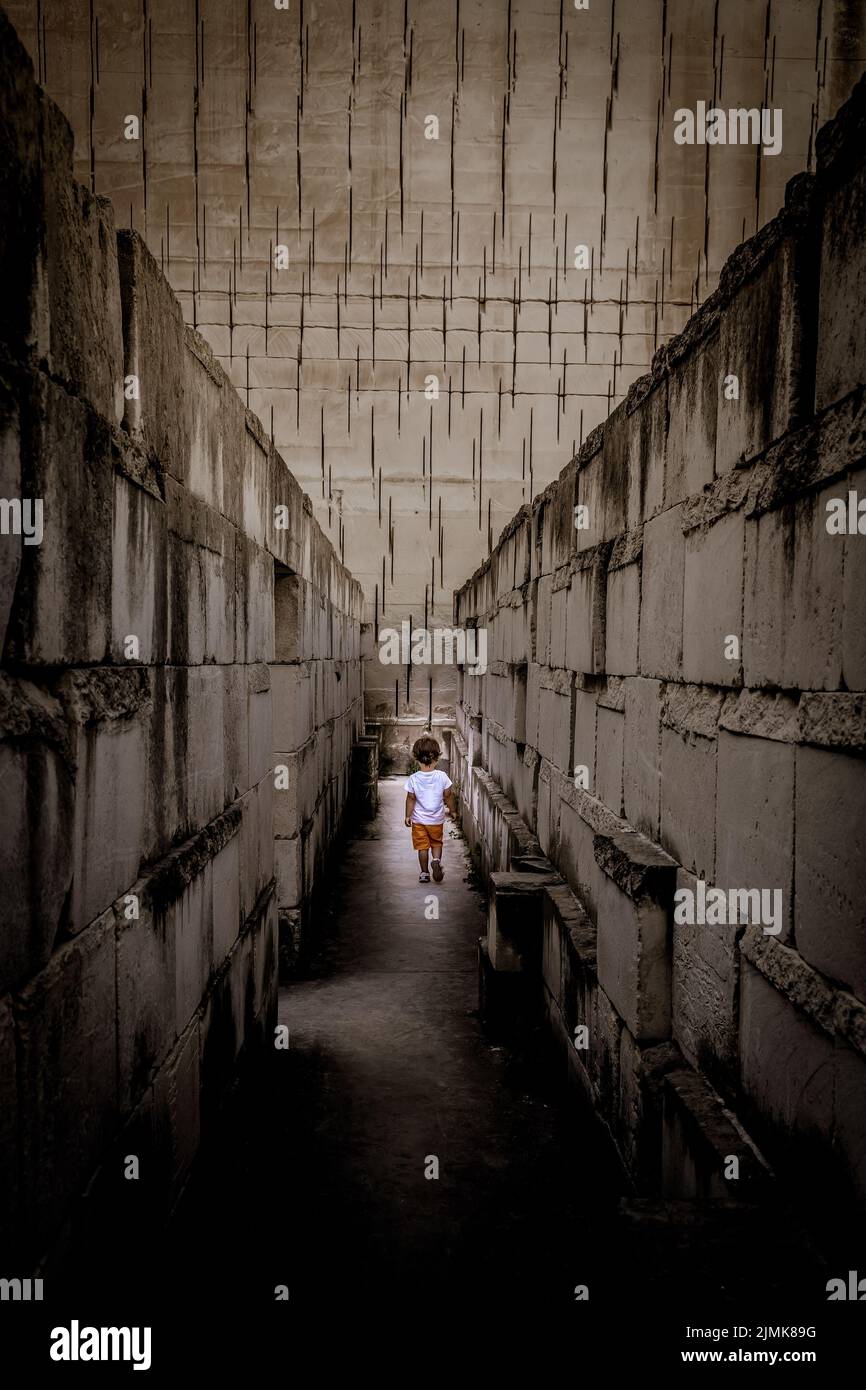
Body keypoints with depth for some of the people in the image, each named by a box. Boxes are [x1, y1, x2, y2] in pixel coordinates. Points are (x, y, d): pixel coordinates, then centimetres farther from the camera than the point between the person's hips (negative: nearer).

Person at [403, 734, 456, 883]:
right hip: (436, 819, 0)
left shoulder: (413, 779, -14)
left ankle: (424, 873, 15)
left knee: (422, 846, 12)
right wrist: (453, 810, 11)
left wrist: (408, 816, 5)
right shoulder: (442, 776, -14)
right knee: (436, 843, 18)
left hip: (419, 819, 0)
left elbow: (410, 799, -7)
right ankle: (436, 860, -9)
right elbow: (448, 796, -4)